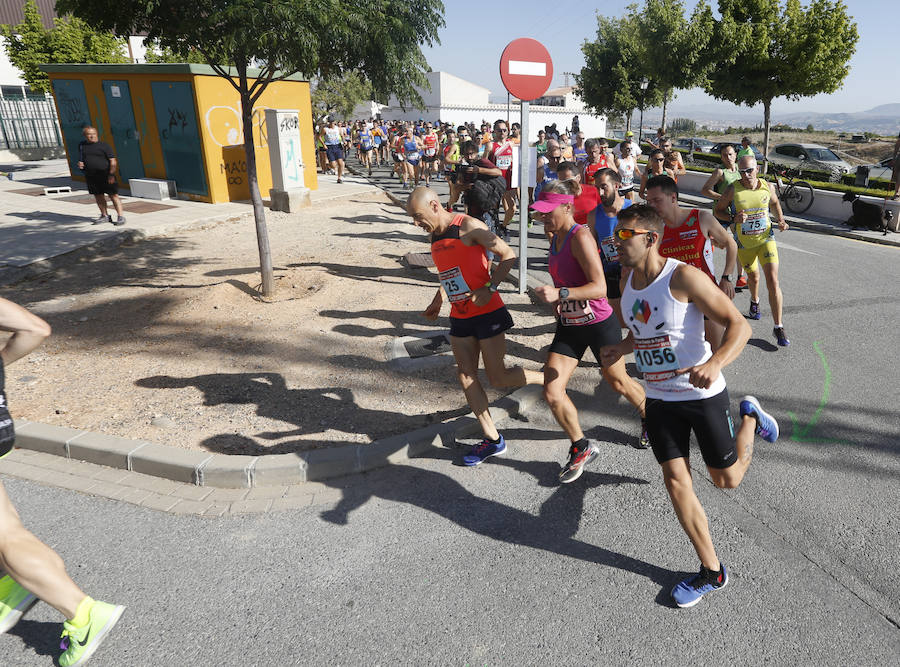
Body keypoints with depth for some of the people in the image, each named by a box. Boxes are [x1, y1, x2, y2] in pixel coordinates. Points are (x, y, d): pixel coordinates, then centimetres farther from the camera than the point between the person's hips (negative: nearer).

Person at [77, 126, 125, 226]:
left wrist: (111, 174, -18)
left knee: (113, 195, -7)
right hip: (90, 176, 6)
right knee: (98, 196, 9)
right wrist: (80, 163, 5)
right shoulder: (81, 145, 12)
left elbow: (113, 161, -10)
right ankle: (105, 216, 19)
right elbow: (81, 157, 28)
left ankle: (120, 216, -6)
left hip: (105, 175, -5)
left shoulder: (103, 145, -5)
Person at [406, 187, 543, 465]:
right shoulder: (435, 236, 11)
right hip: (460, 316, 8)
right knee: (465, 376, 6)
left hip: (488, 312, -8)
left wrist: (490, 288, -23)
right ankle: (492, 439, 17)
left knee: (498, 377, -3)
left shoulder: (468, 227, -13)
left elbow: (508, 255, -13)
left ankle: (548, 379, 25)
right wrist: (436, 303, 18)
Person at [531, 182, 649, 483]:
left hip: (598, 325, -6)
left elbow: (599, 288, -28)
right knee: (552, 394, -3)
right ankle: (581, 448, 19)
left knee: (619, 383, 16)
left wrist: (560, 293, -38)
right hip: (568, 325, 7)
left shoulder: (580, 236, -21)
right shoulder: (555, 237, 4)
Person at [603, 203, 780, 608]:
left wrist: (715, 363, -40)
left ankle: (750, 418, 40)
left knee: (726, 479, 11)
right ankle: (711, 571, 21)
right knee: (675, 481, 3)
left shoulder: (683, 277, -21)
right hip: (658, 398, 5)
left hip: (703, 394, -5)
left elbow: (739, 325, -21)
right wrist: (622, 349, -3)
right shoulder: (628, 280, 1)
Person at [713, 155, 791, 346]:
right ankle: (755, 301, 56)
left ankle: (778, 327, -6)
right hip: (744, 242, 0)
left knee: (773, 280, -12)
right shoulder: (733, 190, -12)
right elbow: (718, 210, -2)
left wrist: (780, 220, 0)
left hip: (766, 239, 0)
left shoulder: (768, 186, -5)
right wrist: (734, 218, -21)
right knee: (753, 277, 18)